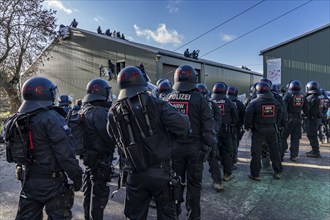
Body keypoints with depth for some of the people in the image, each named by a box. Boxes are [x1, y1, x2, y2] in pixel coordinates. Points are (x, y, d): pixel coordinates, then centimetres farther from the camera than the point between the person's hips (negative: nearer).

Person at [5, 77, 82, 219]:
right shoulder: (51, 118, -20)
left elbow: (17, 151, 13)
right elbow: (65, 154, -23)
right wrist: (76, 177, -13)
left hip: (28, 180, 8)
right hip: (51, 182, -7)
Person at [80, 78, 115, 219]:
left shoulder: (84, 110, 10)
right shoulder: (100, 111, -21)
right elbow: (109, 136, -22)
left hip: (88, 157, 10)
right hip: (100, 160, -10)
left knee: (89, 192, 20)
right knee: (99, 194, 3)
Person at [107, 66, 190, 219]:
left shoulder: (113, 113, -2)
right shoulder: (155, 104, -12)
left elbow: (114, 140, 5)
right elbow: (181, 125, -19)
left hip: (135, 175, 2)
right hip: (160, 171, -2)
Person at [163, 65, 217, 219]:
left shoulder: (167, 99, 1)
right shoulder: (199, 98, -10)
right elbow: (208, 126, -10)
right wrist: (211, 145, 0)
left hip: (174, 147, 3)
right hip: (194, 148, -3)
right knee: (194, 183, 10)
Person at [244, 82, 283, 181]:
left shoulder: (254, 102, -13)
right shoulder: (275, 102, 3)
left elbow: (248, 116, -11)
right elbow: (279, 116, 11)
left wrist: (247, 126, 2)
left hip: (258, 130, -4)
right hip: (271, 129, 4)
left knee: (256, 152, 3)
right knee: (274, 150, 17)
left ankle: (255, 174, 9)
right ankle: (278, 172, 28)